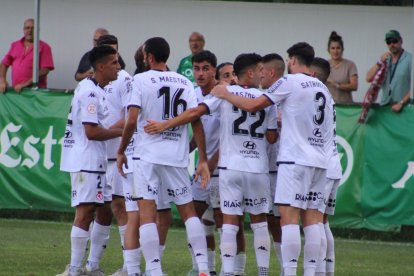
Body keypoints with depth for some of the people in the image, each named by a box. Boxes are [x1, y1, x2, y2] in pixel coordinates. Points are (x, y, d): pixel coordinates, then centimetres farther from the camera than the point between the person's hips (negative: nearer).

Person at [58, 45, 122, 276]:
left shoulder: (97, 91, 16)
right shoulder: (89, 92, -16)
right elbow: (91, 132, -22)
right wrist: (121, 131, -13)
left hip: (96, 162, 10)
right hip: (85, 161, -10)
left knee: (105, 213, 12)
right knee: (85, 212, -10)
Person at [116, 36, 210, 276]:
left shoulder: (141, 80, -4)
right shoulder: (184, 83, 8)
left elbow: (132, 121, -11)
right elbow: (196, 121, 1)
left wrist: (121, 151, 1)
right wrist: (203, 160, 3)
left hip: (148, 155, -4)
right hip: (178, 157, 4)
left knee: (147, 212, -3)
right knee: (188, 210, 14)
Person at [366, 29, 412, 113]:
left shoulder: (409, 59, -6)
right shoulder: (385, 60, 13)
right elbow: (368, 78, 6)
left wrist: (401, 103, -17)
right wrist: (380, 62, -7)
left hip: (404, 108, -5)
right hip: (384, 106, 5)